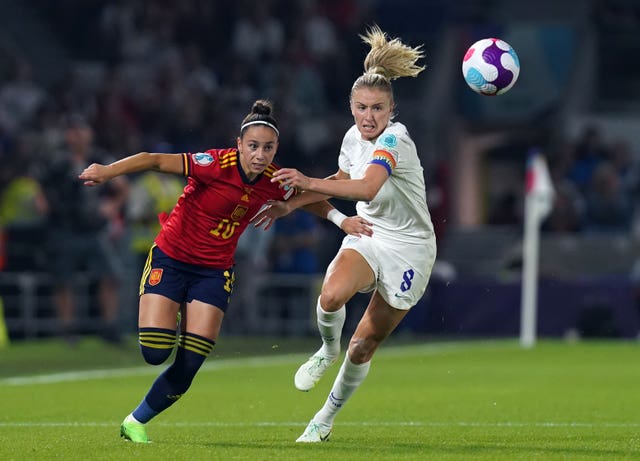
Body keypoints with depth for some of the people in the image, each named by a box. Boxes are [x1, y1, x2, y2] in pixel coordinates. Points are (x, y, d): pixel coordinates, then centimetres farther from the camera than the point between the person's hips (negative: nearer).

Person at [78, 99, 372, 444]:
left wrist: (341, 219, -1)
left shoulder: (274, 181, -8)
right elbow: (154, 160, -29)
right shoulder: (216, 164, -24)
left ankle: (136, 421, 15)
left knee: (188, 366, -5)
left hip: (214, 271, 4)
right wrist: (108, 171, -41)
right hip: (170, 259, -4)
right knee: (155, 352, -14)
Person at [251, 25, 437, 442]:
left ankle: (327, 418, 23)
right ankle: (328, 350, 2)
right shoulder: (354, 137, -1)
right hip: (368, 236, 5)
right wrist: (292, 204, 13)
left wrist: (310, 183, -52)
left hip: (408, 249, -5)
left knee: (365, 344, 2)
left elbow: (367, 187, -43)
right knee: (332, 294, -30)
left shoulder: (395, 139, -25)